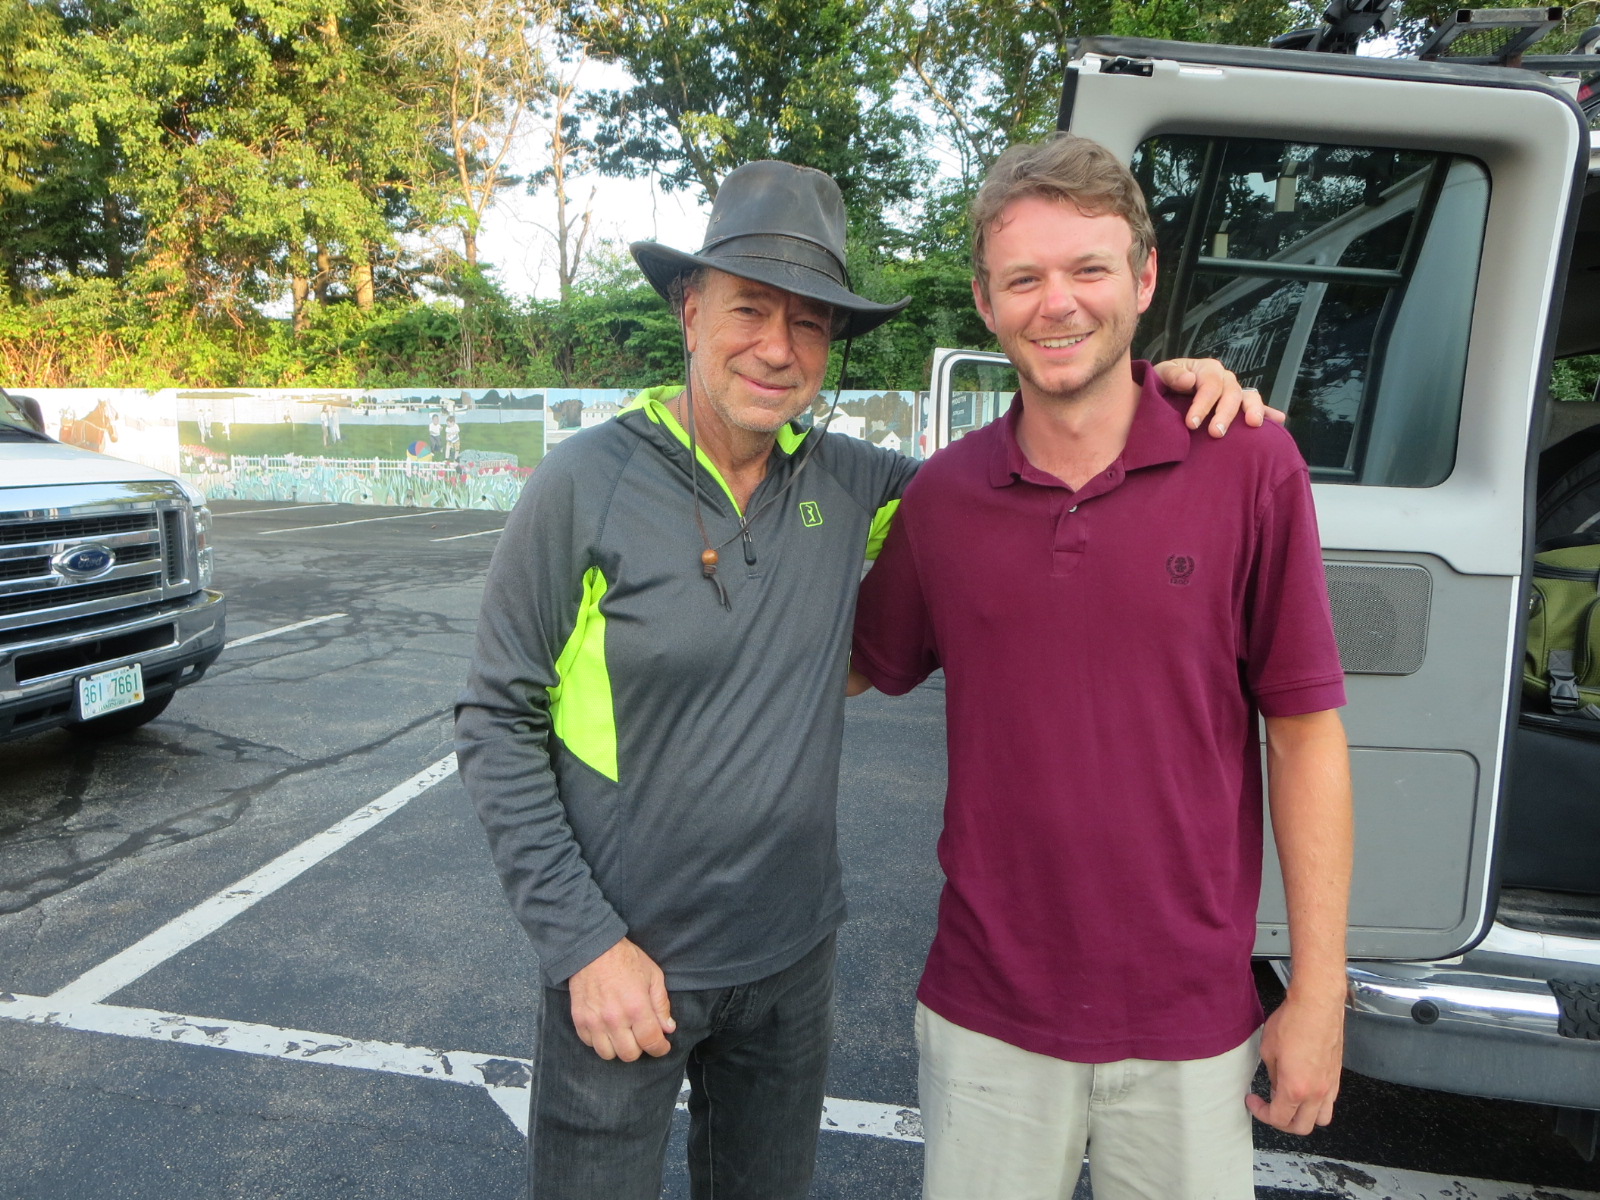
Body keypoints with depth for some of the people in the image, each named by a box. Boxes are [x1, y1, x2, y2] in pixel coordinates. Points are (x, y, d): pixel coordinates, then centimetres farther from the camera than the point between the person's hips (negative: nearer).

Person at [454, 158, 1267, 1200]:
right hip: (622, 960, -3)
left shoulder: (847, 485, -5)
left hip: (793, 956, 4)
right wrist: (585, 942, -13)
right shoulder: (587, 485, -14)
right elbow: (497, 723, -10)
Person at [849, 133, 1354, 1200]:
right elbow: (858, 668, 11)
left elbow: (1306, 730, -5)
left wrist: (1319, 991, -4)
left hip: (1193, 1023, -1)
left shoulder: (1249, 465, -9)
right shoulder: (944, 494, -2)